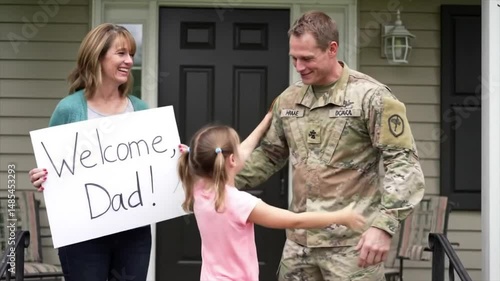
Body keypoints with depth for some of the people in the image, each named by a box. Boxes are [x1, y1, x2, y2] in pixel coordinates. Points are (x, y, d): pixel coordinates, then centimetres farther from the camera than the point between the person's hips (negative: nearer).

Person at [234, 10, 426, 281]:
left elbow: (403, 162, -13)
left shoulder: (370, 96, -9)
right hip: (299, 239, 6)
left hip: (352, 241, -5)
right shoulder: (288, 99, 9)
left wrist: (384, 225, -24)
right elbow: (269, 154, 21)